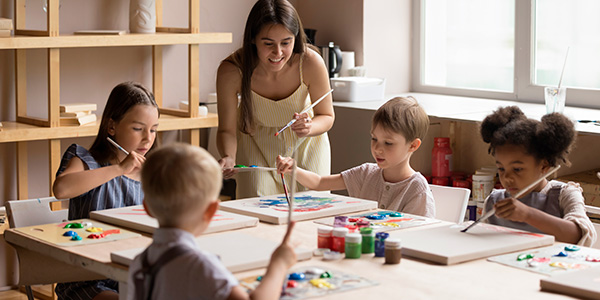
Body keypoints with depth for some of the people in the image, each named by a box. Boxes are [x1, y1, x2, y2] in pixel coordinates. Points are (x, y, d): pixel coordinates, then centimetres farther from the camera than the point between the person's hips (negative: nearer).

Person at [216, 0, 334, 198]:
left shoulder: (311, 63, -30)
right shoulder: (231, 71, -30)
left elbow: (326, 116, -13)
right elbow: (227, 130, -17)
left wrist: (310, 127, -36)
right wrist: (229, 157, -39)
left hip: (305, 145, 1)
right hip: (256, 145, -1)